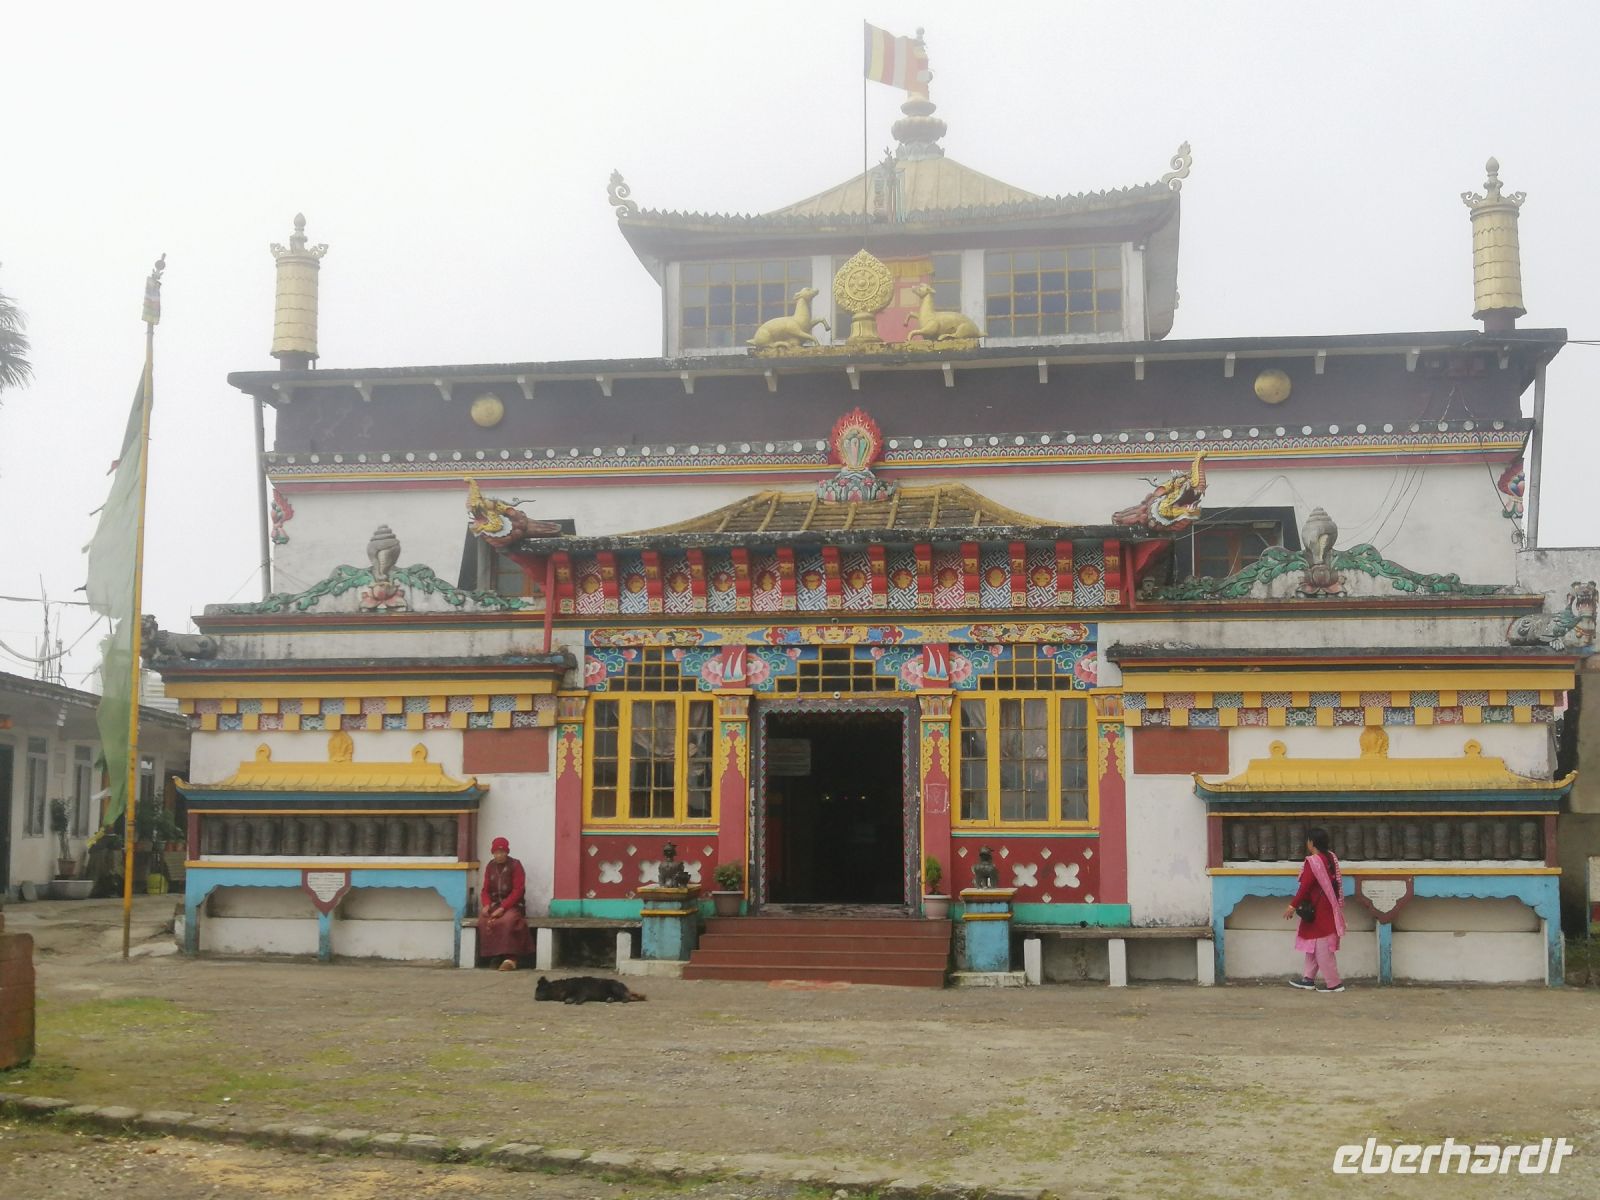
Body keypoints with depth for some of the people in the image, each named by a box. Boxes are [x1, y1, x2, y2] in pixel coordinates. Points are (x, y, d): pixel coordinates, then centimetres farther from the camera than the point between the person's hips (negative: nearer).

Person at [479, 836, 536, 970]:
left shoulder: (515, 865, -5)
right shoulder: (490, 866, 10)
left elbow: (518, 891, -11)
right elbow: (486, 890, 11)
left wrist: (503, 908, -20)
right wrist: (486, 905, -10)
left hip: (512, 905, -4)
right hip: (494, 904, 4)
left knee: (507, 920, -36)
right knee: (483, 921, -26)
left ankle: (510, 958, -31)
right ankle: (492, 956, -16)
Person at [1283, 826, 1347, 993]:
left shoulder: (1313, 861, -19)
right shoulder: (1331, 857, 5)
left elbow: (1304, 886, -21)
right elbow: (1336, 883, 13)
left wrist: (1292, 906, -17)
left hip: (1318, 910, -9)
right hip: (1329, 908, 9)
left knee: (1321, 947, -1)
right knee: (1313, 943, 16)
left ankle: (1334, 983, 3)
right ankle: (1309, 979, 20)